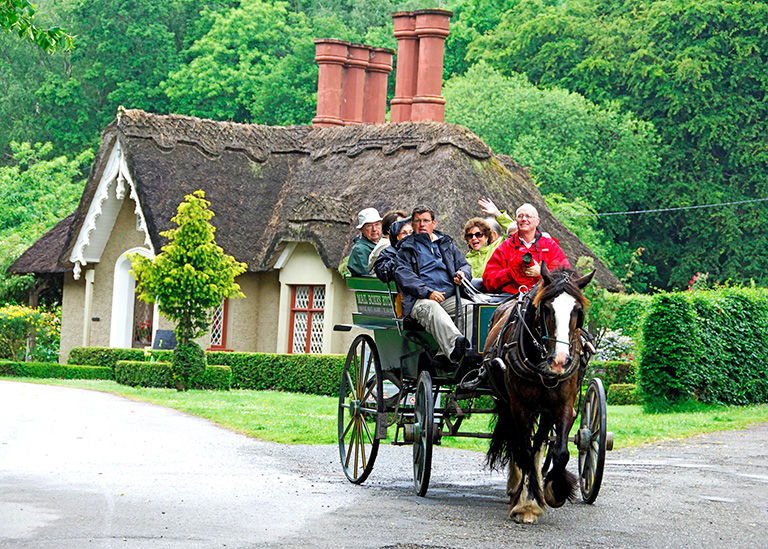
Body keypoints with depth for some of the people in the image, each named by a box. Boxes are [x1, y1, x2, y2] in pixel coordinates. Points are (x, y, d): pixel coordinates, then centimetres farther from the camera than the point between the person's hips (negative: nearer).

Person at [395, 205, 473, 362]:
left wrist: (462, 274, 2)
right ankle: (455, 343, -66)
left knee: (470, 308, -28)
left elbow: (464, 264, 30)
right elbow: (404, 276, 0)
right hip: (419, 300, -4)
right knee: (432, 309, -39)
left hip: (449, 298, 4)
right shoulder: (405, 248, 15)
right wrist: (428, 292, -16)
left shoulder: (446, 243, 28)